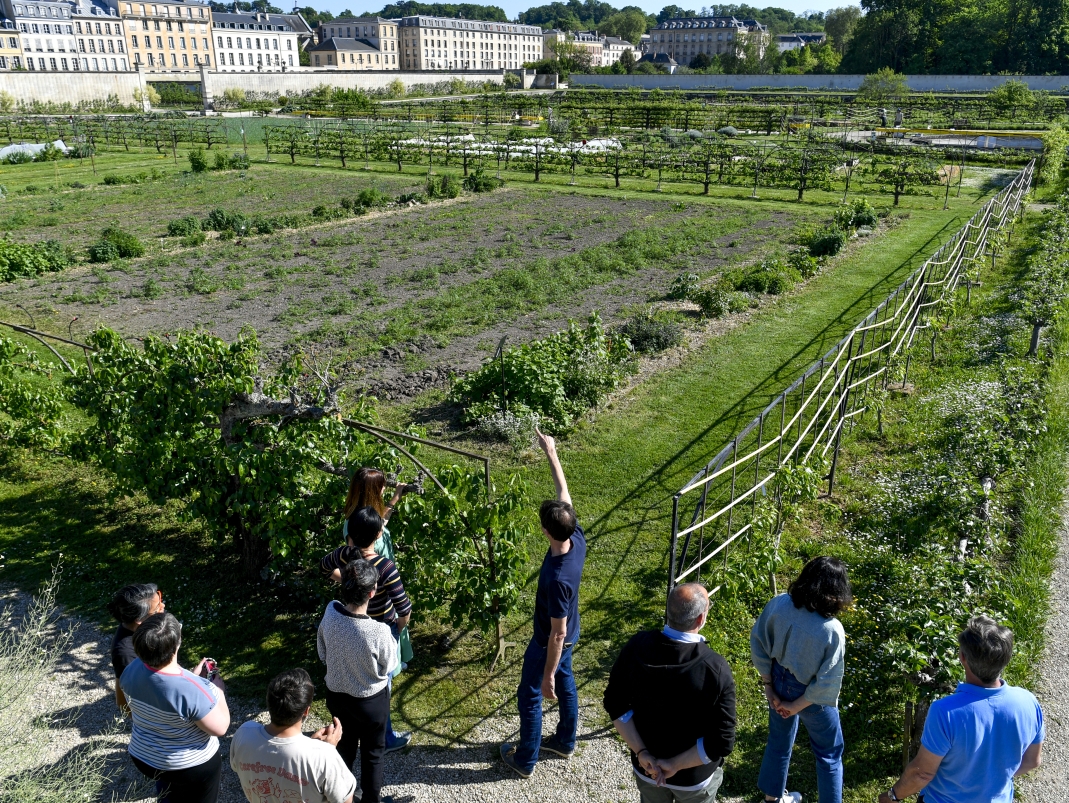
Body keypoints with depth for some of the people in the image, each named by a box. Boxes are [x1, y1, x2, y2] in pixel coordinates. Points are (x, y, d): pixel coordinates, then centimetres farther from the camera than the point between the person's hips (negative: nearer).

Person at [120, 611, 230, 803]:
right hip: (191, 767, -5)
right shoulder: (191, 690, -38)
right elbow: (220, 728, -24)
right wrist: (218, 689, -13)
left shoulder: (131, 670, -18)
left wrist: (192, 676, 3)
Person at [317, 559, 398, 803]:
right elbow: (389, 667, -15)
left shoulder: (330, 612, -22)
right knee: (372, 753, 22)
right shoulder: (378, 632, -36)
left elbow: (322, 653, -4)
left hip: (336, 694, 4)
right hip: (371, 699, -4)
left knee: (344, 746, 29)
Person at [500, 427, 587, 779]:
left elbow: (557, 634, -32)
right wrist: (551, 453, -3)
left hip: (550, 642, -8)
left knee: (530, 697, 15)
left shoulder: (557, 578, -42)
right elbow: (564, 491, -8)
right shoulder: (577, 537, -23)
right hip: (569, 636, 8)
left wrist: (547, 674, -20)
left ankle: (525, 760, 35)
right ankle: (565, 741, 50)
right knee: (566, 683, 28)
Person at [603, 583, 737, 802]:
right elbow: (722, 742, -25)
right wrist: (676, 765, -17)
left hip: (646, 768, 3)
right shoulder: (716, 669, -30)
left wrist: (641, 752, -10)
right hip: (695, 776, -2)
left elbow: (616, 704, -11)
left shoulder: (637, 647, -20)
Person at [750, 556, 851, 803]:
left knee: (779, 740, 29)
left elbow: (757, 644, -8)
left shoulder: (779, 605, -21)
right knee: (829, 753, 23)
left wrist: (768, 685, 2)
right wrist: (796, 706, -9)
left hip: (780, 683, 5)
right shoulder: (832, 630, -32)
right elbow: (827, 683, -24)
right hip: (811, 695, -5)